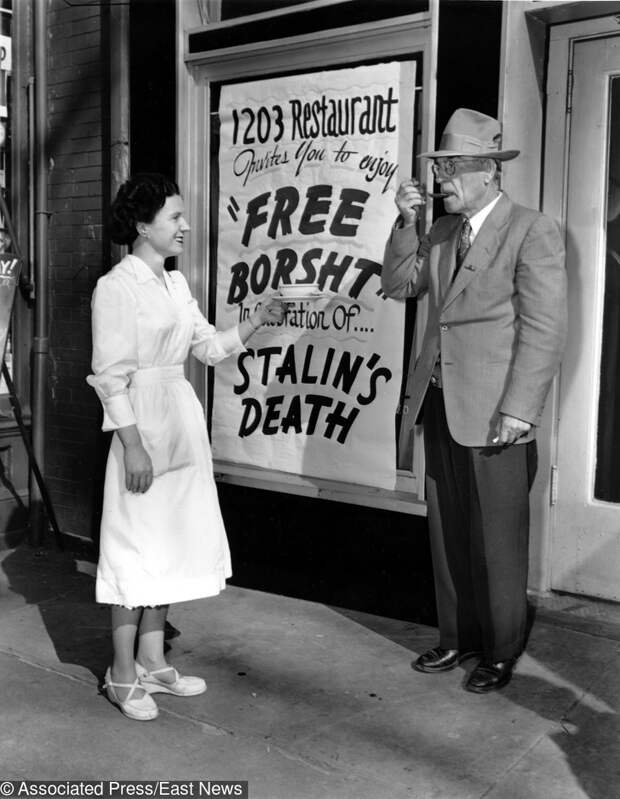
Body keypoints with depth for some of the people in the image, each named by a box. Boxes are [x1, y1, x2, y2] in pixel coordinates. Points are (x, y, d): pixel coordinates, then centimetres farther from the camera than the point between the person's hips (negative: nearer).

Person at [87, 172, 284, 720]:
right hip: (143, 423, -8)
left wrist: (256, 321, 2)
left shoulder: (176, 284, 12)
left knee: (171, 542, 13)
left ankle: (152, 661, 26)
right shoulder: (116, 287, -11)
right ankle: (123, 675, 15)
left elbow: (211, 347, 14)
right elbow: (111, 376, -15)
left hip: (183, 423, 8)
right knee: (137, 546, 1)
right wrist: (133, 445, -19)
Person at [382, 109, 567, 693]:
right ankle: (457, 638, 30)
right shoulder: (442, 232, 14)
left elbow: (545, 330, -12)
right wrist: (406, 223, -1)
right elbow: (397, 285, 11)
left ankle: (500, 653, 22)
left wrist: (519, 409, -17)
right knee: (447, 533, 14)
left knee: (496, 541, 5)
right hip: (439, 405, 7)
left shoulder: (531, 232, -7)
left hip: (493, 414, -6)